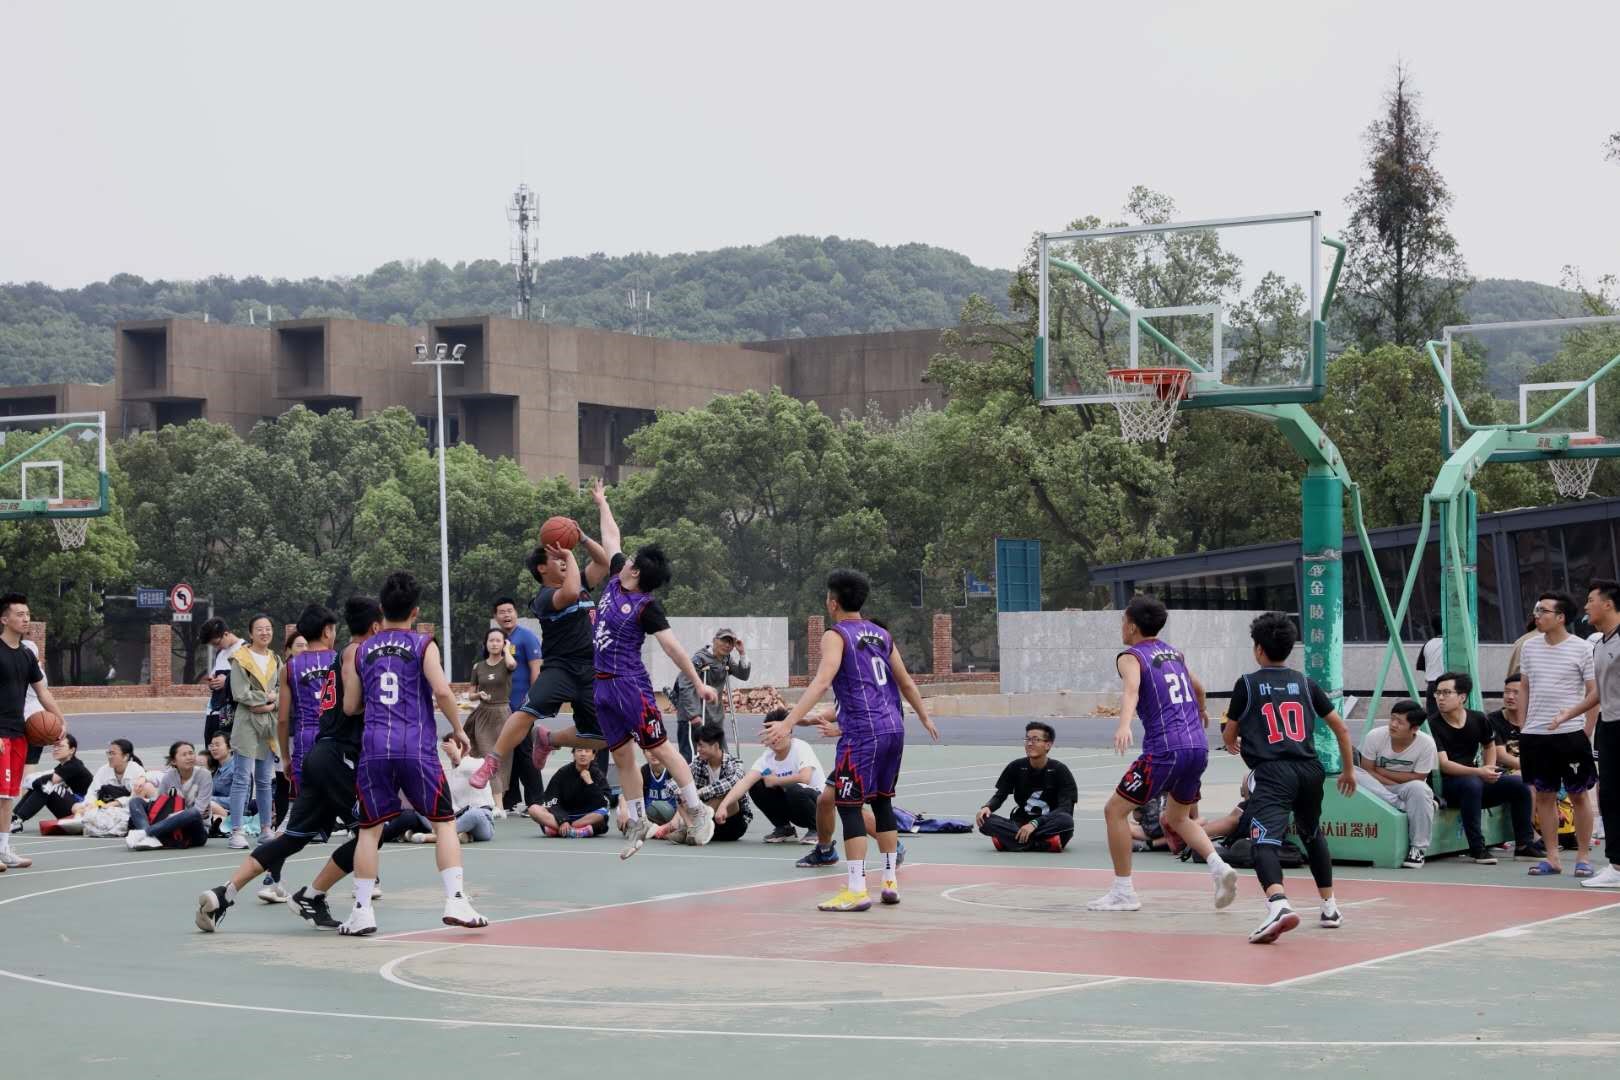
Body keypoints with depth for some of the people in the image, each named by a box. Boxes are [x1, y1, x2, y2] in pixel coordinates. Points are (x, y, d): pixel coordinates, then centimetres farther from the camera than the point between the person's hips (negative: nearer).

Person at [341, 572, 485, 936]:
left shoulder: (362, 651, 12)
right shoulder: (423, 645, 2)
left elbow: (350, 707, 13)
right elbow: (442, 691, -10)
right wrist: (458, 729, 4)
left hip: (375, 746, 3)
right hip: (417, 746, -3)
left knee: (370, 829, 10)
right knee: (444, 822, 7)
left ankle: (361, 911, 5)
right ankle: (456, 901, -4)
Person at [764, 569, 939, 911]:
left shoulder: (836, 635, -5)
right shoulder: (881, 634, 16)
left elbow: (821, 682, -19)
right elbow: (906, 683, 23)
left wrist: (789, 722, -26)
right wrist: (924, 717, 38)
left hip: (862, 732, -7)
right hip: (893, 728, 7)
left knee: (848, 805, -5)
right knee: (882, 802, 18)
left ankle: (856, 890, -10)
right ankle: (890, 882, 20)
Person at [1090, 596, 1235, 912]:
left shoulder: (1131, 657, -1)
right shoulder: (1173, 652, 20)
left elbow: (1132, 690, -23)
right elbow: (1198, 687, 37)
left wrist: (1124, 724, -40)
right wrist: (1200, 713, 59)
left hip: (1165, 749, -7)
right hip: (1198, 746, 7)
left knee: (1115, 811, 5)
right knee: (1178, 818, 24)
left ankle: (1123, 892, 3)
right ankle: (1218, 866, 1)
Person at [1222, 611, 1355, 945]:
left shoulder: (1247, 685, 6)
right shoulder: (1304, 683, 15)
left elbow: (1228, 736, 15)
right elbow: (1339, 726, 18)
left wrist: (1232, 744, 40)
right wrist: (1348, 769, 31)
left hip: (1272, 773, -5)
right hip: (1309, 770, 5)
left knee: (1265, 841, -19)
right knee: (1313, 835, 29)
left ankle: (1278, 903, -45)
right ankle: (1330, 906, 34)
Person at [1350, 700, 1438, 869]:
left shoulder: (1426, 744, -18)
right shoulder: (1375, 736, -15)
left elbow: (1418, 778, -14)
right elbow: (1367, 772, -10)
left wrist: (1383, 772, -15)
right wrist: (1400, 780, -19)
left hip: (1406, 790, -1)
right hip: (1377, 790, 1)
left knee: (1418, 789, -37)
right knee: (1355, 774, -28)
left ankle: (1418, 848, -23)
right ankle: (1402, 808, -28)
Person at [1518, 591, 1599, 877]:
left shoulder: (1581, 649, -5)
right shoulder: (1530, 647, 8)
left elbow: (1594, 692, -4)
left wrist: (1587, 732, -8)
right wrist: (1522, 727, 11)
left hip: (1571, 734, -4)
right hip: (1535, 735, 4)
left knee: (1579, 795, 3)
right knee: (1544, 796, 7)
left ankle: (1583, 857, 11)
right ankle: (1552, 858, 14)